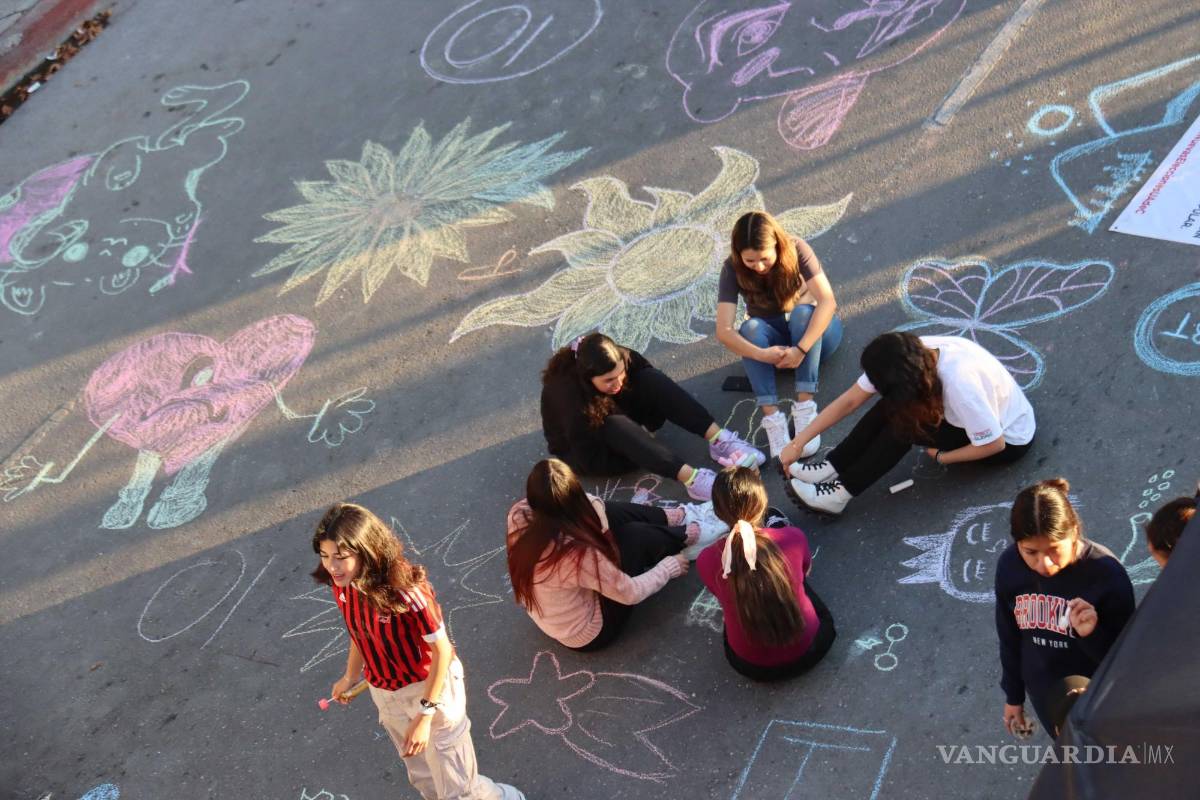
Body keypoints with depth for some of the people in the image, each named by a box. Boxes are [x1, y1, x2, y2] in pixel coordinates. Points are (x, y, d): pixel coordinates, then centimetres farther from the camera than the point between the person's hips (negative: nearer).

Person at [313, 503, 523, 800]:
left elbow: (442, 650, -24)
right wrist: (350, 677, 21)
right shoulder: (341, 584, -15)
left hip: (430, 687, -6)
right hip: (385, 694, 6)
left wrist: (425, 716, -23)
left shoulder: (405, 589, -33)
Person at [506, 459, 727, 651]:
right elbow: (630, 593, -20)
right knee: (636, 537, -7)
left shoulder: (518, 516, -22)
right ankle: (687, 536, 24)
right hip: (587, 634, -6)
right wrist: (668, 567, -6)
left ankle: (678, 517, 24)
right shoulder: (578, 554, -39)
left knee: (610, 513, 3)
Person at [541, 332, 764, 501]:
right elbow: (591, 459, -31)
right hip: (579, 451, -6)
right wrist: (645, 456, -27)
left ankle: (719, 440, -33)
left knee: (651, 379, -23)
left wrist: (641, 435, -14)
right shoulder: (568, 395, -36)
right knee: (616, 426, -39)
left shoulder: (623, 359, -21)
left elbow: (654, 392, -4)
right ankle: (690, 478, -48)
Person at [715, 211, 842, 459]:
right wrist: (762, 354, -44)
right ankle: (772, 417, -41)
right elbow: (724, 331, -28)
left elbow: (828, 302, -32)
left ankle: (805, 408, -39)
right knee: (751, 328, -32)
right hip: (773, 340, 1)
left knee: (802, 312, -34)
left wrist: (801, 349, -44)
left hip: (811, 332, -1)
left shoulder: (796, 250, -23)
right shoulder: (733, 269, -20)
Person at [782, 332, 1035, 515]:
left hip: (1010, 439, -6)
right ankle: (832, 469, -6)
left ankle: (839, 494, -17)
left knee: (904, 423, -24)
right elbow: (850, 400, -15)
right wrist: (798, 442, -16)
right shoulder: (912, 354, -21)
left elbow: (994, 444, -29)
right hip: (972, 415, 6)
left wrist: (941, 457, -15)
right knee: (893, 408, -16)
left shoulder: (959, 383, -41)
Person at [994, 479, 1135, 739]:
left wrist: (1092, 634, -40)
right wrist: (1013, 695, 9)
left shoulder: (1107, 575, -30)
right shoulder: (1009, 566, -19)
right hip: (1044, 695, 3)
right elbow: (1009, 636, -1)